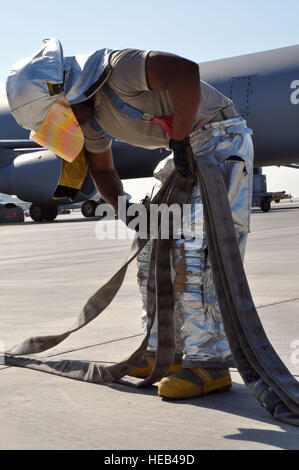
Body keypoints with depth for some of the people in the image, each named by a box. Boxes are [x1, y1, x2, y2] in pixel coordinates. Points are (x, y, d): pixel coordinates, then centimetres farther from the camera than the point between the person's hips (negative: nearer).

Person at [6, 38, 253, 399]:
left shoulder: (116, 70, -24)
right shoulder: (89, 115, 4)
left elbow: (186, 72, -39)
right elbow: (102, 170, 17)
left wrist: (180, 141, -30)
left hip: (220, 141, -9)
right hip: (185, 152, 9)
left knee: (194, 253, -18)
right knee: (155, 252, 9)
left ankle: (209, 363, -13)